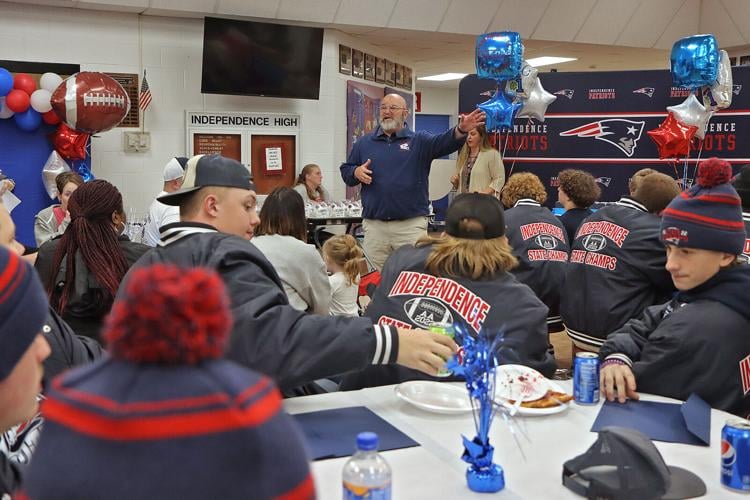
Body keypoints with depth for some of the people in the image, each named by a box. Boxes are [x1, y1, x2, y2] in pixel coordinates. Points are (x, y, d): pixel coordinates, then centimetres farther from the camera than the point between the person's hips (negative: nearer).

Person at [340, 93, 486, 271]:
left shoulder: (419, 141, 4)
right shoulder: (364, 143, 12)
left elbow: (443, 143, -14)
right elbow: (345, 170, 16)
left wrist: (461, 130, -34)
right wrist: (356, 172, -8)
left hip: (411, 225, -2)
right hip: (374, 225, 2)